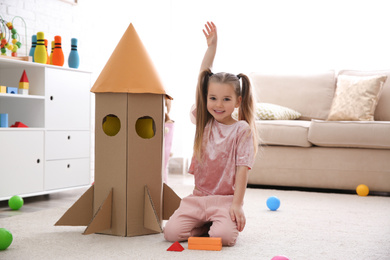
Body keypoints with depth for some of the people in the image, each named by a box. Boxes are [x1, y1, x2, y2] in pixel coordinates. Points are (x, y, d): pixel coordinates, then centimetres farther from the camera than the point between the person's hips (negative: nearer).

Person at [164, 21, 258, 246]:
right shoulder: (204, 122, 7)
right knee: (171, 232, -16)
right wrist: (211, 46, 2)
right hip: (198, 196, 4)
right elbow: (204, 79, 5)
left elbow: (243, 168, -9)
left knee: (224, 236, -29)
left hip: (225, 199, -4)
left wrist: (237, 204, -16)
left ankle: (231, 220, 7)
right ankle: (206, 225, 12)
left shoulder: (242, 130, -4)